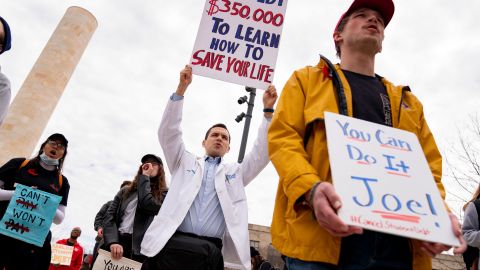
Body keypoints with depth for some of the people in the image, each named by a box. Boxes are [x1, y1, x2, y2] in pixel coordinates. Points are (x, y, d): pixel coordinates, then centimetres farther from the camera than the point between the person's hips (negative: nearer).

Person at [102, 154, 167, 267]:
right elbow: (110, 216, 6)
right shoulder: (125, 191, 16)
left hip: (140, 250, -3)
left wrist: (145, 177, -3)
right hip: (117, 245, 3)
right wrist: (113, 242, -12)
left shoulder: (163, 194, 6)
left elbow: (148, 206, -14)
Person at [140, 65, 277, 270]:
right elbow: (168, 132, 9)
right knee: (206, 253, -27)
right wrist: (181, 88, 2)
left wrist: (268, 110, 3)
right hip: (173, 242, -1)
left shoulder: (236, 173, 21)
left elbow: (261, 155, 10)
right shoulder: (184, 162, 19)